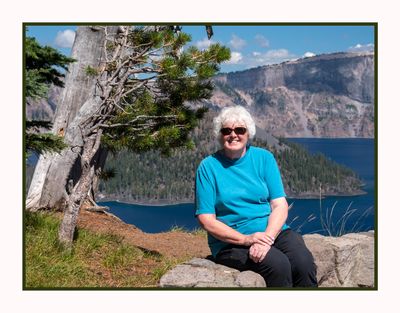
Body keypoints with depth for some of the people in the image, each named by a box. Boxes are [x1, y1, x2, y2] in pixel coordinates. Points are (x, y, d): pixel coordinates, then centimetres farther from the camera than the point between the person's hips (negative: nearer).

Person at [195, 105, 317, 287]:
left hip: (274, 231, 3)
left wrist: (267, 238, -17)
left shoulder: (264, 158, 8)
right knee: (278, 264, -30)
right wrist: (245, 239, -17)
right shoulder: (208, 167, 0)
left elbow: (280, 205, 2)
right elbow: (206, 219, -5)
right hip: (232, 242, -3)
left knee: (304, 263, -26)